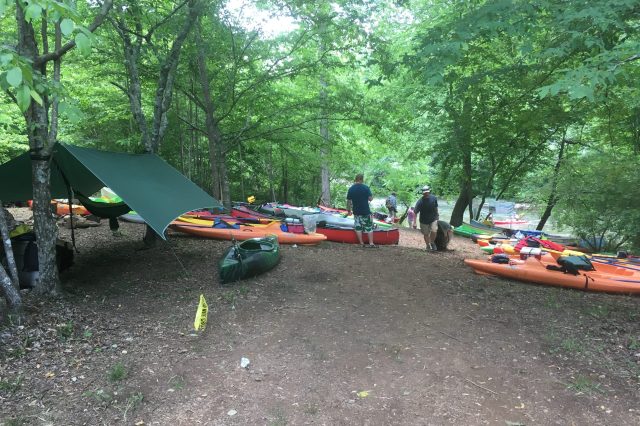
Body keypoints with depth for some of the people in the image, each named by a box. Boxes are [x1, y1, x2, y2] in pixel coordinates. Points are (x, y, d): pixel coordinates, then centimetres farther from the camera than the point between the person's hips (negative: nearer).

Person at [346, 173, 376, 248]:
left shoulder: (351, 189, 0)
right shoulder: (365, 187, -10)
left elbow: (348, 201, 1)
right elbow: (370, 198, -12)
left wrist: (349, 210, 10)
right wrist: (371, 195, 10)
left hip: (356, 212, 3)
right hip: (366, 212, -3)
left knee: (358, 227, 11)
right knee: (369, 227, 7)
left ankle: (361, 243, 13)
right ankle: (371, 243, 7)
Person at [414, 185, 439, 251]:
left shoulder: (434, 198, -10)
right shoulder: (420, 202, -21)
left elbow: (436, 207, 8)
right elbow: (416, 212, -19)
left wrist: (437, 215, 17)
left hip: (433, 219, 1)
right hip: (424, 221, -1)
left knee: (434, 231, -13)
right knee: (426, 234, 9)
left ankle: (432, 243, 16)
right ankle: (428, 245, 33)